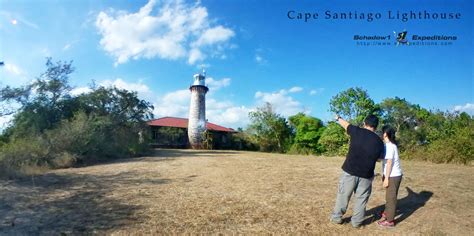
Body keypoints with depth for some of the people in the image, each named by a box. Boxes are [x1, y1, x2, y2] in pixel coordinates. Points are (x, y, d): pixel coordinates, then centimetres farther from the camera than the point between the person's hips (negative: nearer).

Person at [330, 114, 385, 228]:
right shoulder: (379, 142, -3)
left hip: (349, 172, -1)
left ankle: (336, 217, 25)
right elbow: (380, 157, 10)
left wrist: (338, 118, 31)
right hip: (366, 176, 1)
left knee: (343, 196, 12)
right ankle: (356, 222, 26)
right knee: (361, 199, 14)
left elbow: (345, 124, 11)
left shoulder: (357, 131, -8)